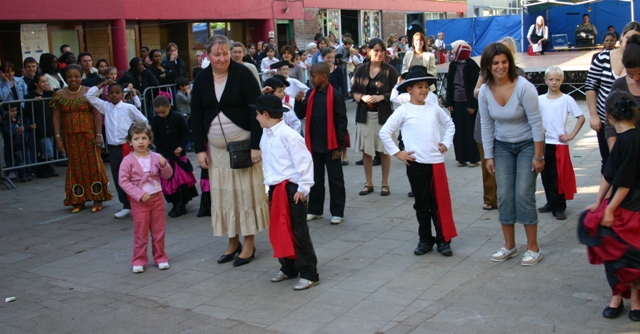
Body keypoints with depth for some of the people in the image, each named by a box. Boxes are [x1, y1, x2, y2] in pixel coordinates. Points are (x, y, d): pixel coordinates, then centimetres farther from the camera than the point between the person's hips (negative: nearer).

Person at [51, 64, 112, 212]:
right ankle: (78, 201, 16)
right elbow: (56, 118, 2)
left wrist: (99, 135, -11)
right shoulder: (59, 95, 3)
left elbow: (97, 115, -4)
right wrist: (58, 137, -4)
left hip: (89, 135, -2)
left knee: (93, 165, 1)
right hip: (70, 137, 2)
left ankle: (97, 199, 11)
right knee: (75, 167, 7)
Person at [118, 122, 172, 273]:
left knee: (159, 231, 11)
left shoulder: (156, 157, 1)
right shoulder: (128, 160, -9)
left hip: (157, 198, 3)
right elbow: (123, 180, -13)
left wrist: (164, 165, -15)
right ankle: (139, 261, 15)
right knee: (140, 232, 5)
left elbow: (167, 175, 7)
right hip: (139, 201, -3)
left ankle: (160, 258, 24)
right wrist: (139, 194, -18)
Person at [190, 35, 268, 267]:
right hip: (216, 147, 4)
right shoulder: (201, 79, 3)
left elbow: (256, 110, -12)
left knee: (246, 192, 0)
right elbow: (196, 115, 6)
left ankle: (249, 243, 10)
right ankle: (233, 242, 19)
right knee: (223, 194, 6)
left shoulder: (243, 74, -9)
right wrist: (200, 149, 1)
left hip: (243, 143, -4)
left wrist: (256, 146, -16)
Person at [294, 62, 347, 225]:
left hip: (330, 145, -6)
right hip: (313, 144, 6)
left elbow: (341, 122, -10)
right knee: (315, 178, 15)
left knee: (335, 179, 5)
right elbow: (301, 115, 9)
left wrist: (339, 146, -12)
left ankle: (337, 212, 12)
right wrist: (298, 101, -10)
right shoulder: (310, 94, 5)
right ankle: (315, 210, 25)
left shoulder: (335, 96, -11)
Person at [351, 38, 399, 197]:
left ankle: (385, 184, 14)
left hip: (383, 114, -2)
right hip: (364, 114, 2)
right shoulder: (361, 69, 5)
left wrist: (381, 97, -18)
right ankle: (369, 183, 18)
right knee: (366, 150, 6)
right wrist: (362, 97, -14)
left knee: (384, 150, 3)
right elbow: (354, 91, 5)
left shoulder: (390, 70, -3)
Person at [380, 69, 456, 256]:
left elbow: (449, 125, 24)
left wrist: (446, 143, 11)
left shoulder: (434, 109, 8)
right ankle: (425, 240, 19)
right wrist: (397, 153, -6)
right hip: (416, 163, -2)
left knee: (440, 203, 5)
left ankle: (443, 240, 14)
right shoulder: (404, 111, -3)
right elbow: (384, 132, -4)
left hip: (436, 162, 3)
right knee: (422, 204, 8)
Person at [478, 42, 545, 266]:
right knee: (504, 196, 2)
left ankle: (533, 248, 5)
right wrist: (488, 156, 1)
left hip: (527, 145, -4)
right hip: (502, 147, 4)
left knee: (524, 195, -8)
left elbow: (536, 123, -17)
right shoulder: (485, 91, -7)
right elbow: (486, 125, 1)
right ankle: (509, 246, 17)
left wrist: (538, 156, -16)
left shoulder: (523, 87, -20)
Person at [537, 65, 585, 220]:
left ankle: (559, 207, 4)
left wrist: (571, 135, -8)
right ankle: (551, 203, 22)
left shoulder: (567, 100, -3)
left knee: (558, 176, -3)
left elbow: (581, 118, -3)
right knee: (546, 176, 9)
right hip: (543, 143, 4)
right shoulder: (540, 99, 6)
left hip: (560, 143, -3)